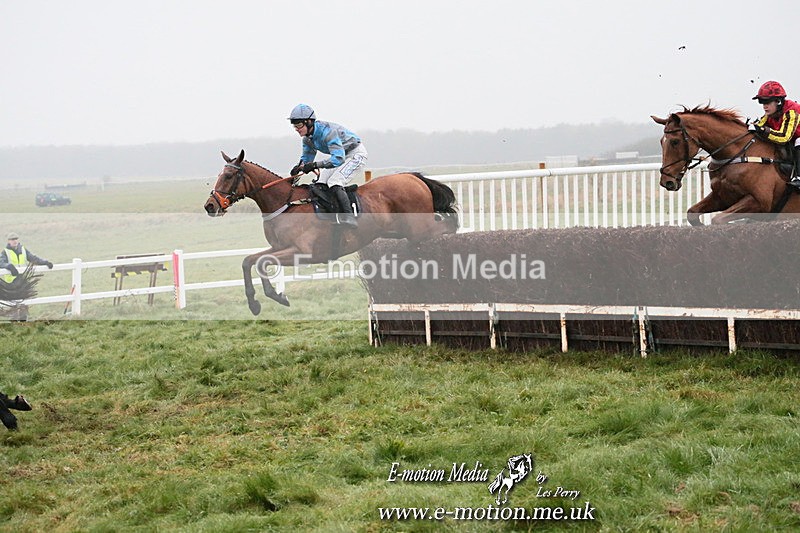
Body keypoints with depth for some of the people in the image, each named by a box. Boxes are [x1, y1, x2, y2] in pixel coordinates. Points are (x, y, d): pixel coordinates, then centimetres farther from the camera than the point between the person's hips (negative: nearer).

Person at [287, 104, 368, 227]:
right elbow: (306, 157, 10)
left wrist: (315, 165, -43)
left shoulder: (327, 131, -33)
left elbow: (338, 158, -39)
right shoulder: (307, 138, -5)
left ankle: (348, 217, -34)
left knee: (334, 182, -27)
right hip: (339, 155, 10)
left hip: (356, 153, -10)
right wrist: (298, 167, -13)